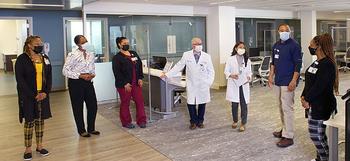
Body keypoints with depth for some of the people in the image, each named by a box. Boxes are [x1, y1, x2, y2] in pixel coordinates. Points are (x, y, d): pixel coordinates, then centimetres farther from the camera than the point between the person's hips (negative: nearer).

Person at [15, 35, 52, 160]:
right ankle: (28, 149, 14)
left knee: (40, 120, 10)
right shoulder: (22, 59, -7)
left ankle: (39, 146, 22)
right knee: (29, 121, 2)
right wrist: (33, 95, -15)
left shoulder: (45, 58, 7)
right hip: (28, 96, -4)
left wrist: (46, 92, -6)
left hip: (43, 95, 4)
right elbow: (20, 79, -11)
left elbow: (49, 76, 8)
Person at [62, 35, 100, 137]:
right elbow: (65, 71, -14)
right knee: (78, 108, 6)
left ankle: (91, 128, 26)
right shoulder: (73, 55, -12)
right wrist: (81, 76, -20)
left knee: (93, 106, 8)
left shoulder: (90, 55, 7)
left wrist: (92, 75, -4)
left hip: (88, 82, 6)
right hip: (76, 82, -6)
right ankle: (81, 130, 22)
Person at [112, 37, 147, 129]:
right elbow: (117, 73, -12)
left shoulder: (134, 54, 12)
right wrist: (125, 84, -16)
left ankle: (141, 121, 16)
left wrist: (140, 78, 3)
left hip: (136, 83, 5)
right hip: (124, 85, -5)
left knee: (140, 101, 5)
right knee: (125, 104, 6)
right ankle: (126, 122, 19)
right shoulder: (117, 58, -6)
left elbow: (140, 66, 14)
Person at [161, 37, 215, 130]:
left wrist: (209, 82, -6)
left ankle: (200, 121, 26)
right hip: (191, 85, 0)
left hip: (203, 85, 1)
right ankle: (193, 122, 19)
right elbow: (178, 67, 3)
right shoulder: (186, 55, 0)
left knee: (202, 103, 7)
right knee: (191, 104, -1)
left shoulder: (207, 56, 0)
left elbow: (211, 71, 6)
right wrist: (167, 75, -3)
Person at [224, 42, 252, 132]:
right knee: (234, 104, 7)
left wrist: (249, 77, -13)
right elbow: (226, 71, -4)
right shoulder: (230, 59, -3)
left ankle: (243, 123, 11)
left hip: (244, 85, 1)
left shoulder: (247, 60, 6)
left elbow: (249, 72, 8)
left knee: (244, 104, 0)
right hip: (234, 84, -1)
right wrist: (231, 75, -23)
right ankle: (235, 121, 28)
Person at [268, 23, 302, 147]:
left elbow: (298, 64, -13)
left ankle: (288, 137, -2)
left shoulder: (294, 45, -9)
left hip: (288, 82, -7)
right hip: (278, 81, 7)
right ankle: (285, 129, 30)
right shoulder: (276, 45, 12)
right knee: (281, 107, 16)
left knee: (287, 108, -8)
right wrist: (271, 76, 13)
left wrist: (294, 81, -19)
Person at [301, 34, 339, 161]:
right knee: (319, 133, 17)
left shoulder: (327, 64, -18)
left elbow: (319, 86, -22)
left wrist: (308, 100, -14)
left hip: (322, 106, -9)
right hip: (314, 104, 9)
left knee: (316, 134, -3)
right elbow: (308, 81, 13)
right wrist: (304, 96, 3)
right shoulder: (317, 62, 11)